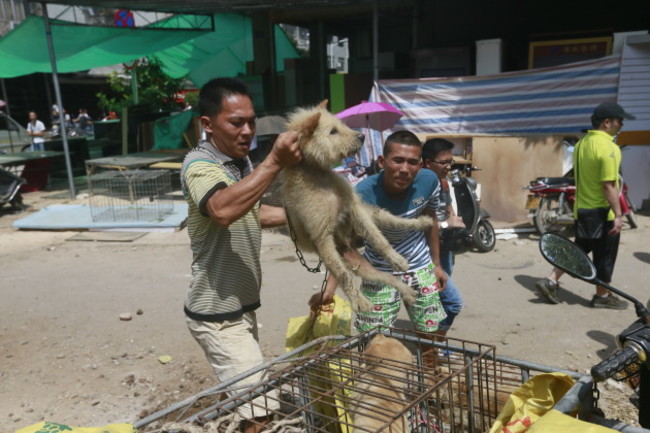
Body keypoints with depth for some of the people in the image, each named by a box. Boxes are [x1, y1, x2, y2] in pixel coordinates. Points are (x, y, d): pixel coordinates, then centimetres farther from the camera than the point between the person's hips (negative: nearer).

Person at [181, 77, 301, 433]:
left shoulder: (242, 160, 8)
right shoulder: (199, 165, -20)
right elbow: (223, 210, -42)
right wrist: (275, 163, -43)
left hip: (240, 304, 9)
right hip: (216, 313, -9)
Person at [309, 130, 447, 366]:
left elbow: (429, 222, 0)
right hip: (379, 272, -3)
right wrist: (329, 287, -47)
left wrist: (436, 264, 8)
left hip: (420, 267, 3)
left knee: (428, 336, 15)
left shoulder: (429, 181, -19)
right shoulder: (363, 195, -31)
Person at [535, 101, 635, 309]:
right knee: (604, 255, 7)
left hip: (581, 209, 8)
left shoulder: (582, 143, 6)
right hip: (602, 212, -8)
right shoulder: (607, 147, -20)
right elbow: (608, 186, -23)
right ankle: (603, 296, 21)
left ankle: (551, 281, 13)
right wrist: (618, 214, -20)